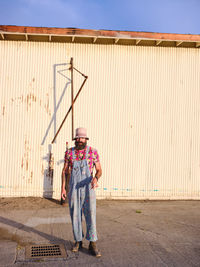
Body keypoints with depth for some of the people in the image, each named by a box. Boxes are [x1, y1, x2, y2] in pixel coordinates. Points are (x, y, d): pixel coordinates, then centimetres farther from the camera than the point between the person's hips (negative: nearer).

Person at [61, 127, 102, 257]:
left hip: (88, 188, -2)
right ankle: (78, 241, 21)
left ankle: (93, 244, 0)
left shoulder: (93, 152, -4)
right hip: (73, 188, 2)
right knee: (75, 215, 6)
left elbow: (99, 170, -1)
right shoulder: (69, 152, 2)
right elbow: (64, 171, 7)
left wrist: (96, 178, -25)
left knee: (91, 215, -7)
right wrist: (63, 188, 0)